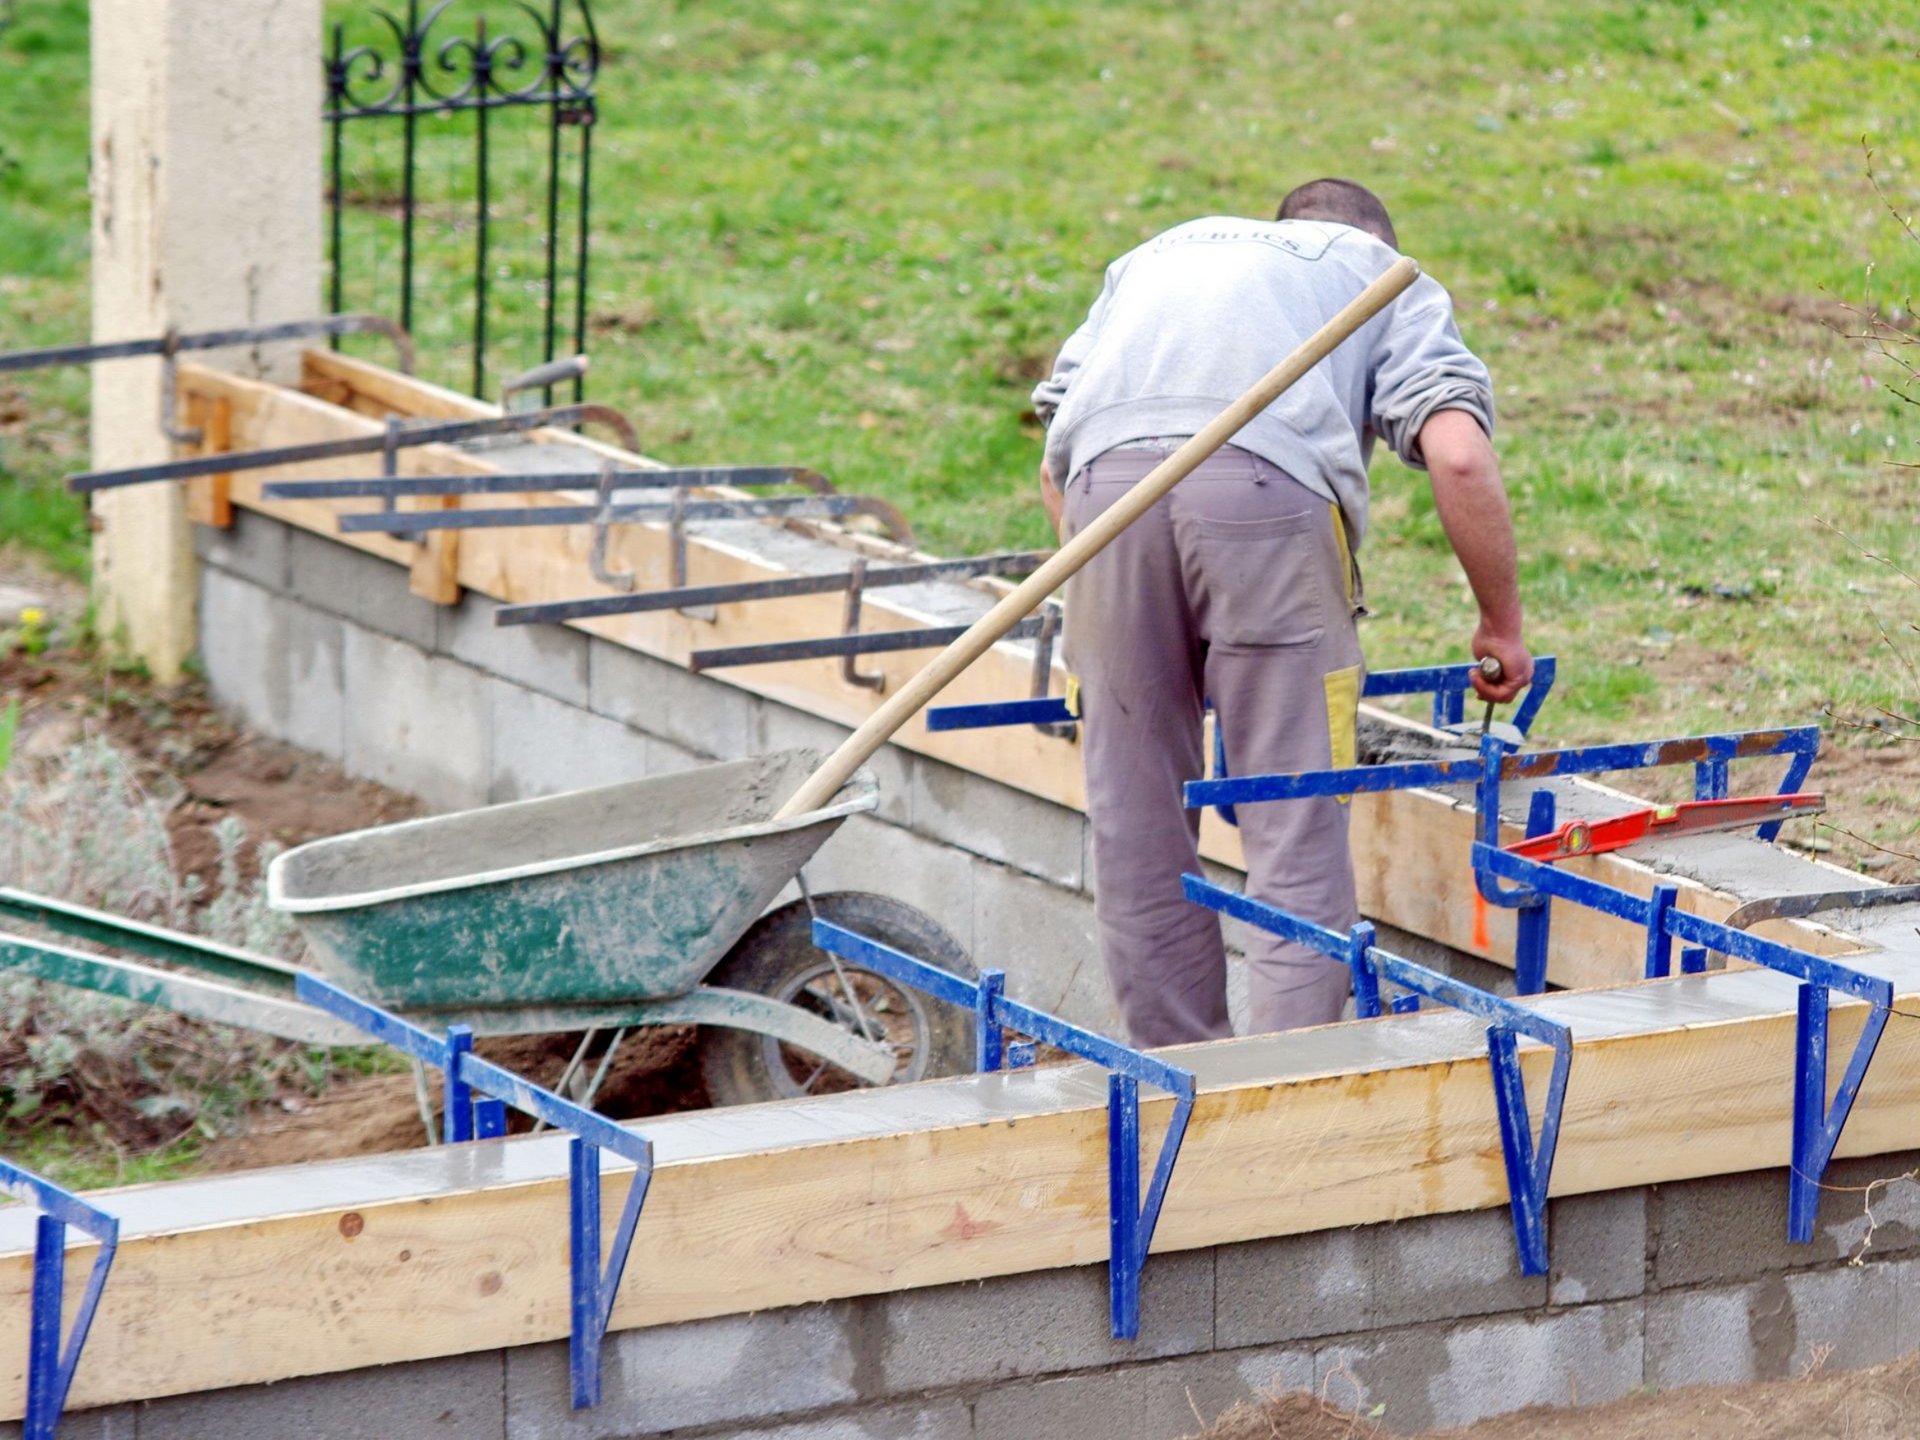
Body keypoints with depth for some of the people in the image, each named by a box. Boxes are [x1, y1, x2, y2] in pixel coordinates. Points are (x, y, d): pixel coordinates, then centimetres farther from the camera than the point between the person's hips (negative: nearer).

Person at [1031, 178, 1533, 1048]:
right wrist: (1502, 624, 18)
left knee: (1136, 820, 12)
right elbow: (1458, 456, 7)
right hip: (1269, 483, -3)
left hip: (1108, 480, 3)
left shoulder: (1159, 254, 39)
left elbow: (1055, 465, 31)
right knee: (1296, 819, 3)